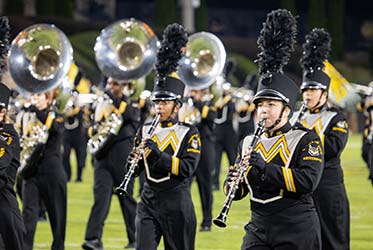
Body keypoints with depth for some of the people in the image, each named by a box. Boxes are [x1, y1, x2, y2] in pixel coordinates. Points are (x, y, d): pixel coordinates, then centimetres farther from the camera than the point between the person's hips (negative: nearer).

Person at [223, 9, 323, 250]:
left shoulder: (306, 139, -5)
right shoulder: (248, 143, 12)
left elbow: (308, 181, -20)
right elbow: (238, 191, 14)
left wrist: (265, 167, -26)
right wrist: (234, 182, -11)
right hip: (258, 228, 5)